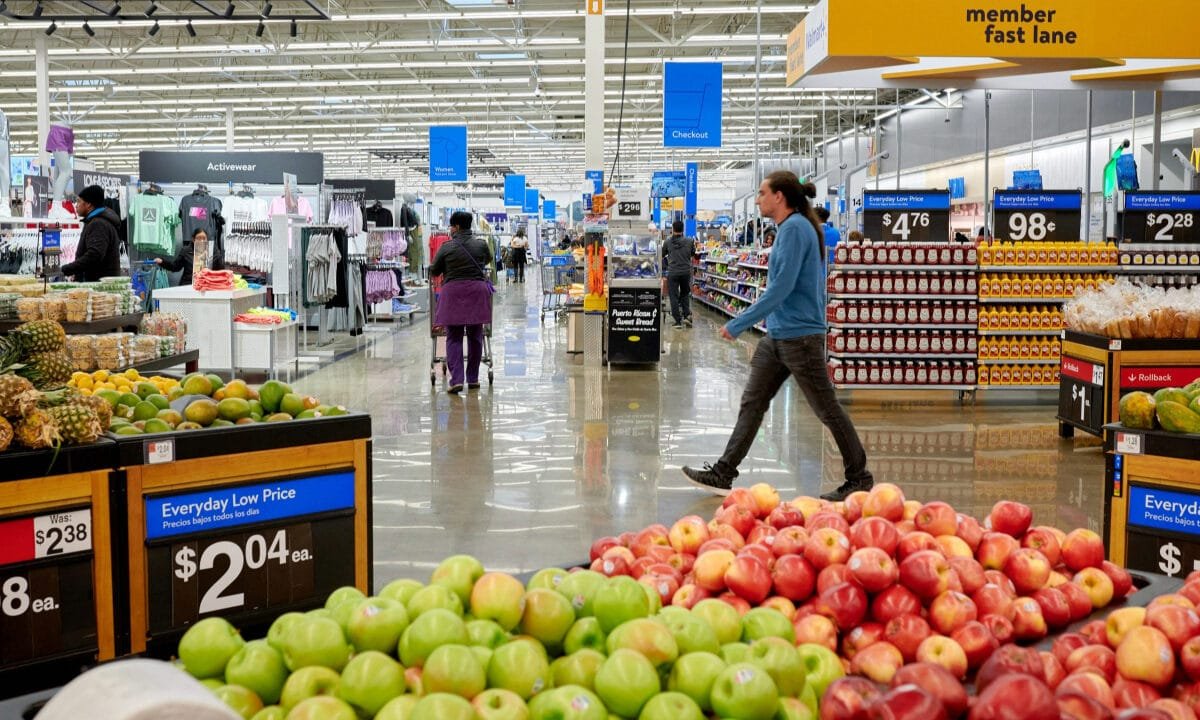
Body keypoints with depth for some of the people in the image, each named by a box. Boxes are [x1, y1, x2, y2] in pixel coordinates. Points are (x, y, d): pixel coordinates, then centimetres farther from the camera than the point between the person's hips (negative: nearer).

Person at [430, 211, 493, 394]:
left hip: (453, 292, -2)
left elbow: (434, 271, 8)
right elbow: (488, 259, 25)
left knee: (454, 338, 1)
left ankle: (456, 379, -10)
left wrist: (446, 271, 30)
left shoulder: (446, 247, -3)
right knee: (475, 336, 11)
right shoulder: (481, 244, 3)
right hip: (477, 291, 2)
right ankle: (473, 379, 16)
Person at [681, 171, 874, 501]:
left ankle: (860, 478, 13)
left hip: (799, 335, -10)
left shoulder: (795, 229, -16)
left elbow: (781, 288, -23)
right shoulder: (790, 228, 14)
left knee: (827, 409, 1)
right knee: (752, 402, 8)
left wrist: (738, 324, -19)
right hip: (777, 336, 10)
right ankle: (723, 473, 12)